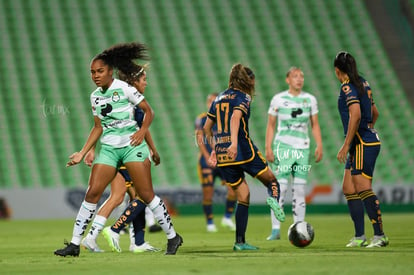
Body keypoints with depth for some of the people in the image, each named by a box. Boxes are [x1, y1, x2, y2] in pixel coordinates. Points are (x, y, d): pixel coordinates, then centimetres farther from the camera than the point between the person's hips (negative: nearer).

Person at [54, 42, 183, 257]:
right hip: (108, 148, 5)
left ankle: (173, 237, 9)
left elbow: (148, 111, -1)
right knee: (92, 193, -5)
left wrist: (143, 130, -18)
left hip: (132, 145, -5)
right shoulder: (95, 96, 9)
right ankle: (75, 244, -2)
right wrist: (82, 153, 13)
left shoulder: (124, 88, -6)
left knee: (146, 195, -6)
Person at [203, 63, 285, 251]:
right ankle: (273, 198, -29)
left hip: (222, 153, 6)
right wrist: (234, 143, -34)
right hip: (242, 150, -6)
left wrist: (214, 150, 30)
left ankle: (240, 242, 4)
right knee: (271, 180, 8)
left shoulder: (219, 99, 18)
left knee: (243, 196, 12)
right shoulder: (242, 97, -2)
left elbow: (207, 128, 22)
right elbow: (235, 118, -22)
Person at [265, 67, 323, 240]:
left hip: (302, 148, 3)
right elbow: (271, 125, 4)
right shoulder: (278, 99, 1)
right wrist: (268, 148, -4)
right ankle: (275, 230, -7)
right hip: (282, 146, -3)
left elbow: (315, 125, 14)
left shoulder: (310, 99, 8)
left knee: (299, 190, 2)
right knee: (280, 188, -9)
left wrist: (319, 146, 4)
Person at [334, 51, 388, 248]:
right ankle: (359, 237, 11)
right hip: (365, 143, 10)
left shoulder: (348, 87, -12)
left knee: (363, 189, -12)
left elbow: (355, 116, -23)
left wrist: (346, 145, -21)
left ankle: (379, 235, -12)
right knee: (348, 189, 11)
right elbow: (374, 113, 26)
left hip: (363, 144, -10)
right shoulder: (363, 84, 15)